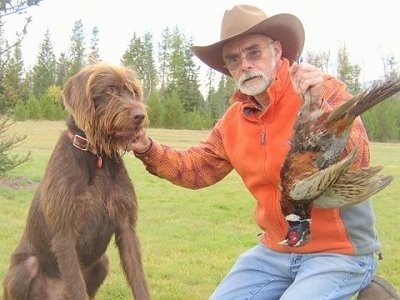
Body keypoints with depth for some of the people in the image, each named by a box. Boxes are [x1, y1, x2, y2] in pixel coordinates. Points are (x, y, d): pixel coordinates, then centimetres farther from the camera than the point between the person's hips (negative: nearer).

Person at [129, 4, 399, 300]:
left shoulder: (327, 90, -14)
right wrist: (149, 150, -5)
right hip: (276, 251, 6)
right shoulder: (234, 120, 4)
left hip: (339, 252, -6)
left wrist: (318, 107, -38)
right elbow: (198, 168, 11)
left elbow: (357, 162, -24)